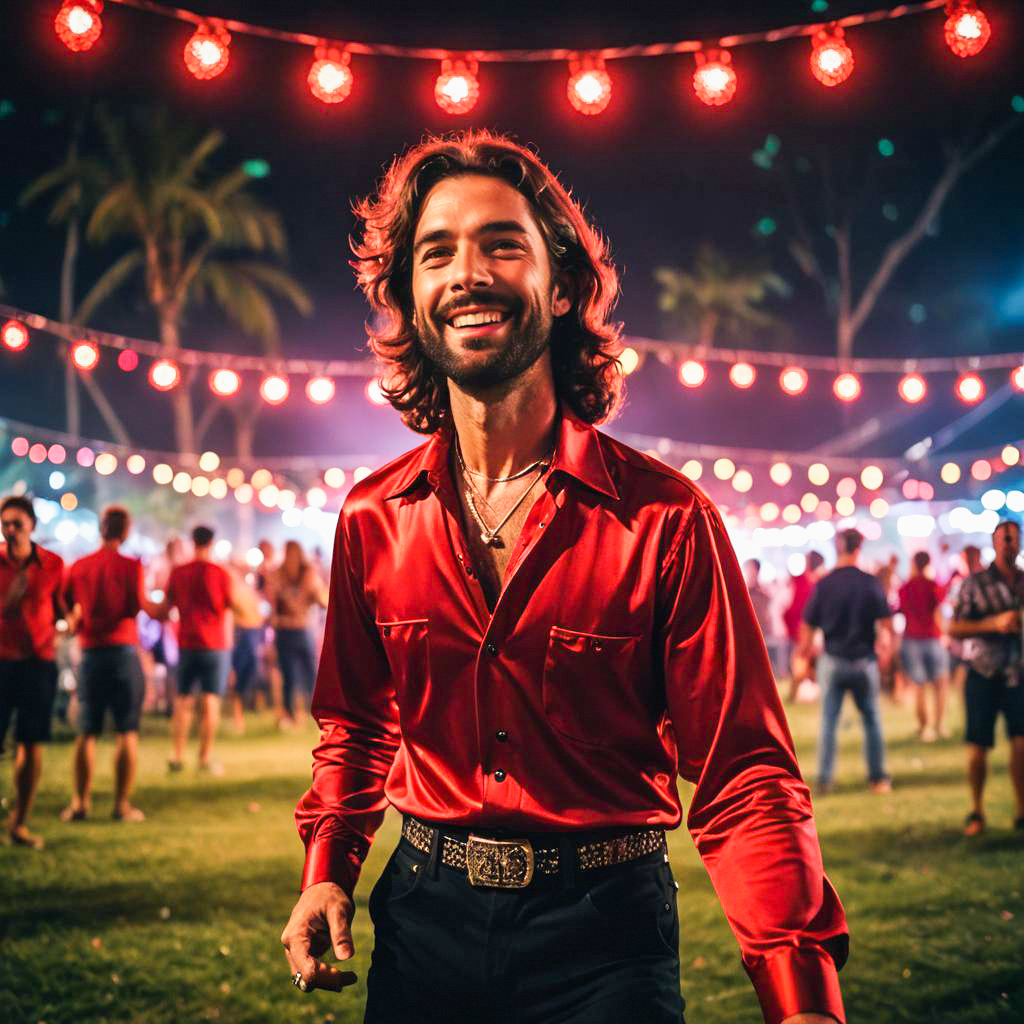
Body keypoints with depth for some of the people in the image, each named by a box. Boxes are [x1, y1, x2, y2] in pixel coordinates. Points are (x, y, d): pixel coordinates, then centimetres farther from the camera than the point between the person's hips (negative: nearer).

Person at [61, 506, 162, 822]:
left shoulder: (78, 566, 5)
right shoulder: (130, 565, -6)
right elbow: (138, 606, -14)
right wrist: (158, 608, 5)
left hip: (90, 653, 3)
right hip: (123, 651, -3)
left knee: (86, 733, 10)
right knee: (127, 732, 2)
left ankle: (80, 802, 11)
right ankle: (122, 804, 2)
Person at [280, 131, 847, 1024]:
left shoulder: (666, 516, -12)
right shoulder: (373, 518, -1)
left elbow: (742, 774, -14)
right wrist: (328, 872, -1)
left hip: (603, 935, -3)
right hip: (424, 918, 4)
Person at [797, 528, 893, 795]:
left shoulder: (824, 584, -5)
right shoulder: (869, 582, -8)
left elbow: (808, 623, -1)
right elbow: (886, 620, -5)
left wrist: (805, 648, 17)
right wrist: (886, 640, 15)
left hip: (832, 660, 1)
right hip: (864, 660, 0)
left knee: (828, 721, 7)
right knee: (871, 720, 12)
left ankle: (824, 779, 5)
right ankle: (878, 777, 17)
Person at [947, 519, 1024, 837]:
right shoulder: (975, 583, -2)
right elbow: (954, 628, -6)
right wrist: (994, 623, -18)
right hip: (984, 674, -2)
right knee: (978, 747, 2)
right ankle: (976, 811, 18)